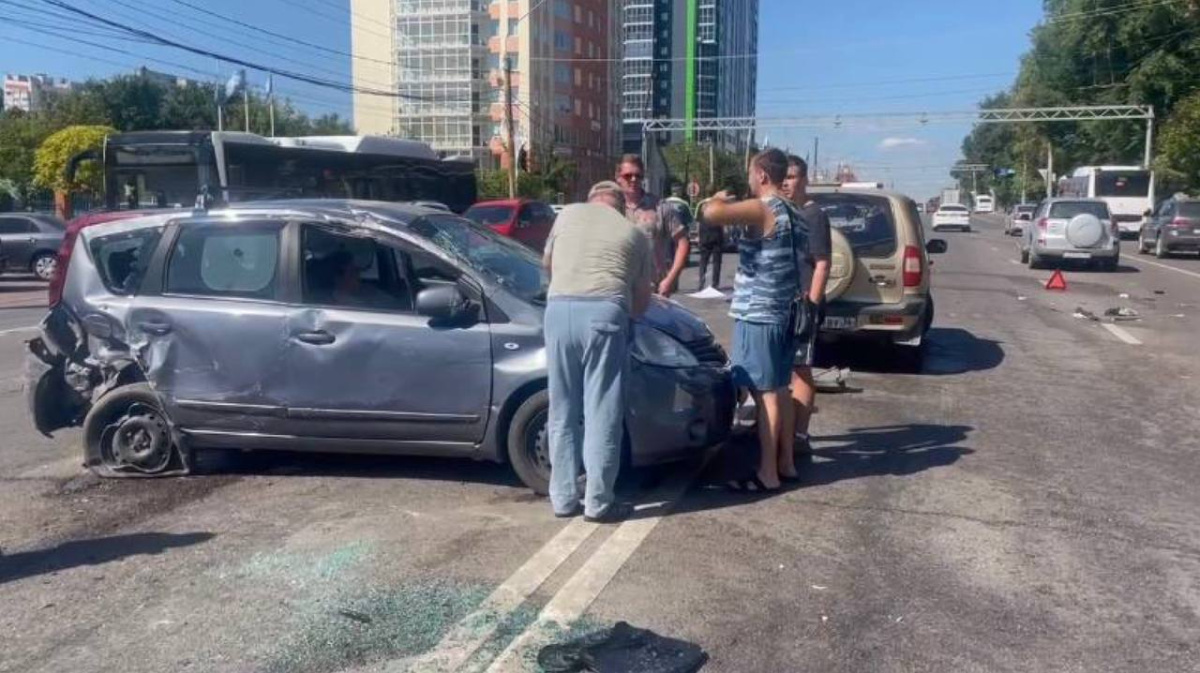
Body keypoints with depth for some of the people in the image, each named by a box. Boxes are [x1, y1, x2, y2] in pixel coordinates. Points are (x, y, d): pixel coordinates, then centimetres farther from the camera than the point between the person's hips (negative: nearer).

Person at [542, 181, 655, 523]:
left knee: (562, 410, 11)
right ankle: (599, 502, 8)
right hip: (605, 313, -2)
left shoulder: (568, 213, 23)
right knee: (602, 412, 4)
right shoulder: (634, 234, 20)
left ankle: (564, 498, 18)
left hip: (560, 309, 2)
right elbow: (641, 300, 21)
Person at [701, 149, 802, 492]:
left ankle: (767, 473, -1)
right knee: (778, 389, 16)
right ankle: (785, 459, 25)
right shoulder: (790, 212, 13)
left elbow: (711, 214, -30)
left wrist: (719, 199, -7)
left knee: (765, 392, -6)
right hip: (781, 311, 9)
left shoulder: (762, 209, -17)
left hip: (758, 313, -9)